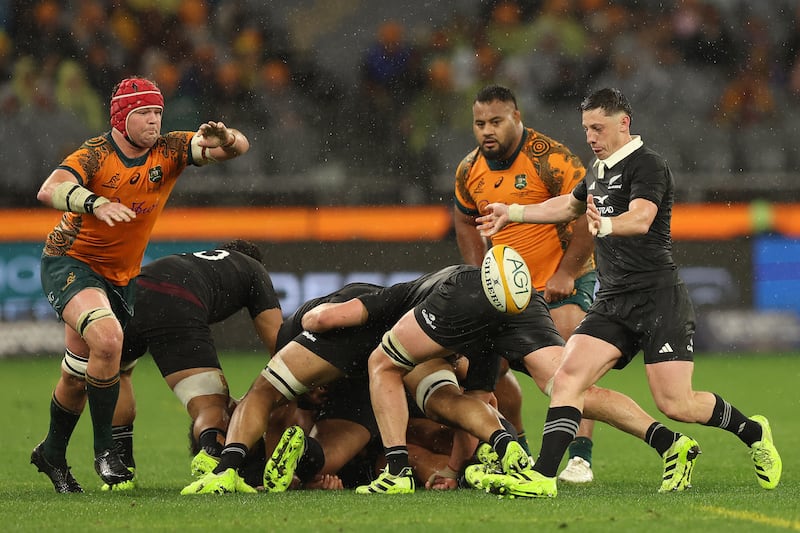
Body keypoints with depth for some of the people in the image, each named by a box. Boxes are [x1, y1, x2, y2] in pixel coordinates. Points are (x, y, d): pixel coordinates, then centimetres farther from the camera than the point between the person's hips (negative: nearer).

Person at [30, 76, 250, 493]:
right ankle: (103, 448, -19)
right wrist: (95, 203, -55)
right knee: (107, 336, -30)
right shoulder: (96, 155, -20)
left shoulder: (168, 152, -7)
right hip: (70, 262, -5)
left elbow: (239, 147, -16)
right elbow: (49, 191, -37)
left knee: (79, 373, 11)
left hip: (122, 276, 5)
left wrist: (224, 140, -40)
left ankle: (52, 453, 35)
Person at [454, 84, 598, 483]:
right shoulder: (469, 171, 0)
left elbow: (587, 214, -19)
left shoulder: (550, 159, -20)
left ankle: (580, 458, -22)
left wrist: (565, 274, -20)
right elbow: (465, 222, 18)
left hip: (563, 282, -6)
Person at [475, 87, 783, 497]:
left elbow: (641, 218, -28)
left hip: (658, 297, -7)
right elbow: (570, 205, 39)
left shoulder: (647, 165, -9)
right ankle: (543, 477, -17)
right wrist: (512, 213, 37)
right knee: (567, 378, -13)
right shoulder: (599, 170, 16)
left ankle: (753, 433, 17)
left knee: (675, 404, -10)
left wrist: (605, 225, -49)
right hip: (612, 302, 7)